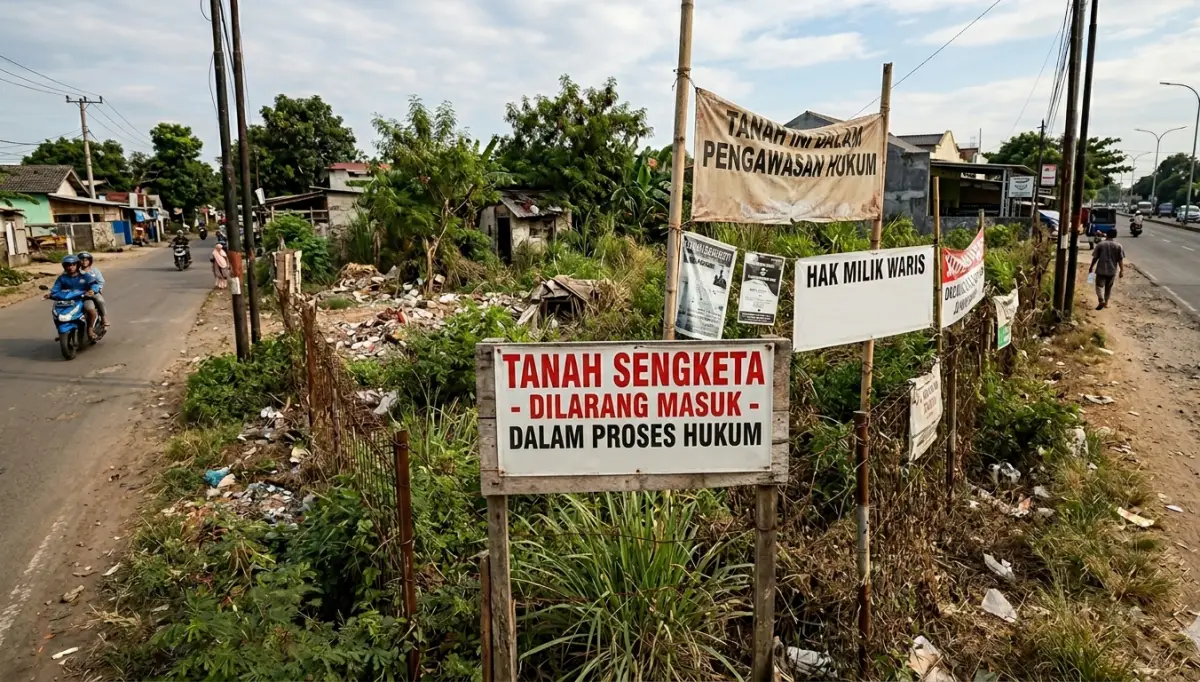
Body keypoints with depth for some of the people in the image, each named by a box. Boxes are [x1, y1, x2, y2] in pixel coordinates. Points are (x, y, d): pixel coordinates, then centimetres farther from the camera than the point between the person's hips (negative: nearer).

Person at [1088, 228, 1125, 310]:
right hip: (1112, 270, 2)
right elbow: (1120, 260, -3)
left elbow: (1095, 257, -2)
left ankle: (1101, 301, -20)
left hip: (1101, 269, -2)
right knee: (1109, 287, 16)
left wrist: (1091, 267, 8)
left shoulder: (1100, 244, -4)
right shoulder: (1118, 246, -2)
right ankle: (1106, 302, 23)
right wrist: (1122, 270, 3)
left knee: (1099, 285, 0)